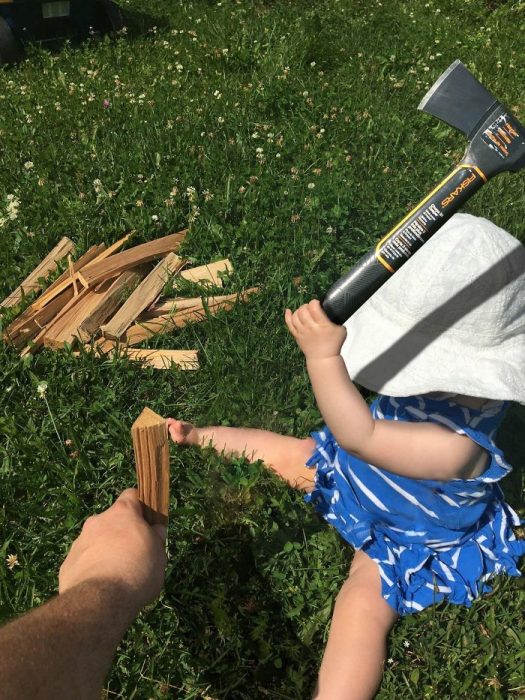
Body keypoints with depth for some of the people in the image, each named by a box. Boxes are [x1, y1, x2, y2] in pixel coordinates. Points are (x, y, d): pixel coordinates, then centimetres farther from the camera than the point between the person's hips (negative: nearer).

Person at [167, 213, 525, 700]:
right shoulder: (453, 382, -23)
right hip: (356, 473, 7)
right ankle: (195, 438, 29)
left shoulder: (458, 444, -45)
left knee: (364, 603, -26)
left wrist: (324, 356, -61)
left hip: (404, 538, -6)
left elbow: (359, 437, -51)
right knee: (286, 451, 9)